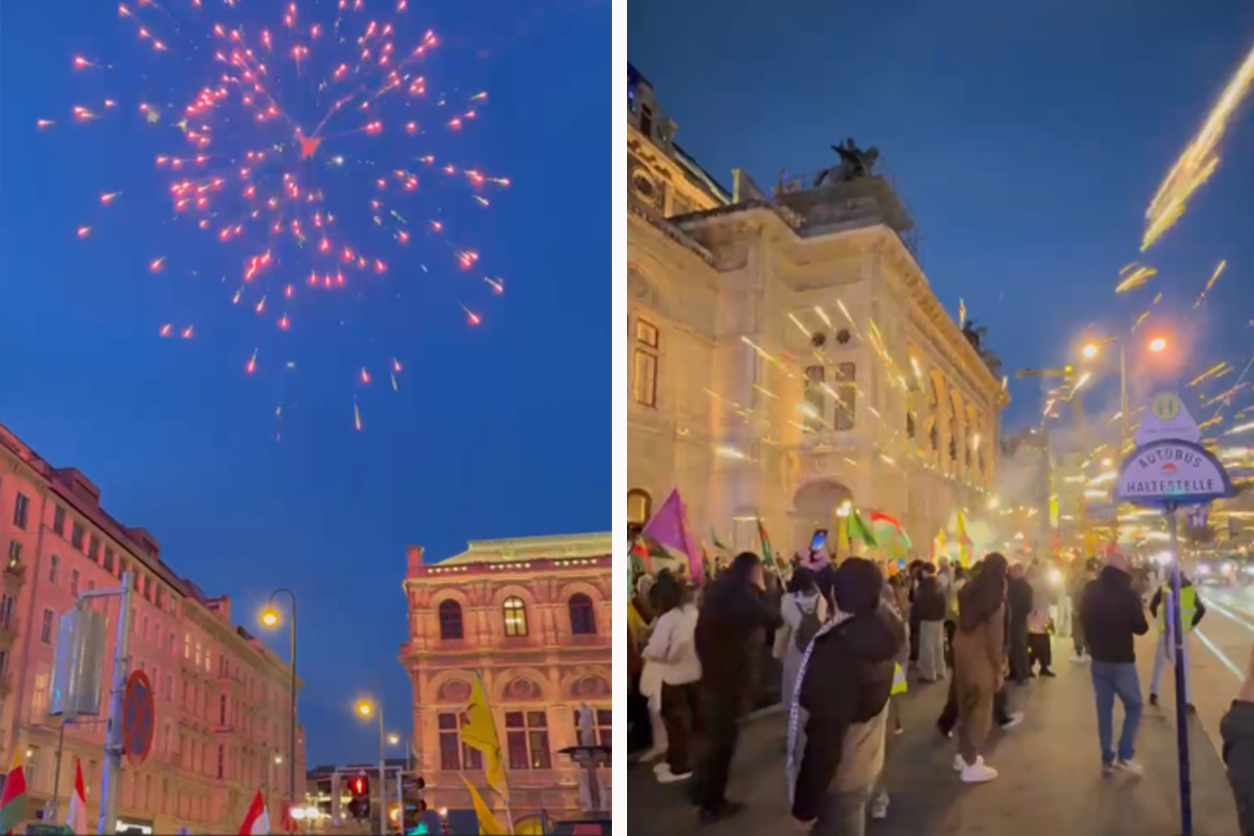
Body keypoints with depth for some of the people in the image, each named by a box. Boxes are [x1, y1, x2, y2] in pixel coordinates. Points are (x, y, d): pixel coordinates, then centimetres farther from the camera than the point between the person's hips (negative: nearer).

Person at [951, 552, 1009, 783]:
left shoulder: (969, 590, 5)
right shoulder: (995, 597, -15)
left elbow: (964, 622, 7)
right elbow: (995, 636, -15)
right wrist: (999, 668, -8)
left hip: (962, 652, 7)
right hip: (980, 657, -7)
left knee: (966, 705, 19)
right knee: (980, 710, 4)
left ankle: (963, 754, 31)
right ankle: (971, 765, 9)